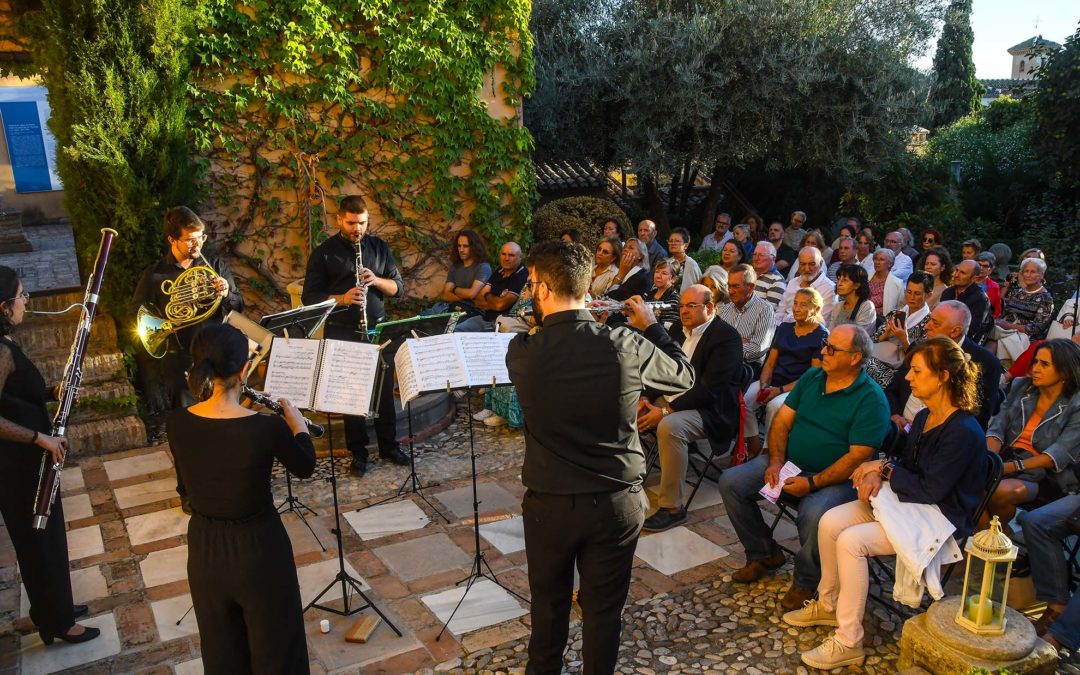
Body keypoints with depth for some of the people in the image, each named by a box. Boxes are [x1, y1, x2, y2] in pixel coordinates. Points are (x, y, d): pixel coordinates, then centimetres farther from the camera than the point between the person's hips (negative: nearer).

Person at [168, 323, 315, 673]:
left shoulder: (177, 423, -14)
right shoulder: (267, 427, -27)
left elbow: (185, 487, 4)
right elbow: (304, 467, -5)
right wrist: (298, 424, 12)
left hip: (204, 549, 4)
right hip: (258, 548, -4)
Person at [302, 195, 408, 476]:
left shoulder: (379, 247, 7)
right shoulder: (324, 253, -2)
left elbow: (398, 287, 6)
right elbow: (310, 297, -5)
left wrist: (377, 280, -15)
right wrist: (341, 298, -22)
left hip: (378, 328, 3)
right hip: (342, 333, -2)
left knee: (385, 388, 8)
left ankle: (389, 445, 23)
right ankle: (358, 452, 17)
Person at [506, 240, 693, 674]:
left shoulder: (522, 353, -17)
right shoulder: (628, 347, -16)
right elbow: (684, 376, 4)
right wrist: (651, 326, 15)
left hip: (549, 502, 0)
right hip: (617, 502, 0)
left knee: (549, 601, 24)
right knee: (604, 607, 18)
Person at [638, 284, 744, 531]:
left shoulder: (727, 337, -14)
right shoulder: (679, 330, 11)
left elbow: (709, 389, -22)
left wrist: (666, 411, -24)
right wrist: (647, 399, -6)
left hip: (709, 410, -8)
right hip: (670, 399, 8)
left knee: (669, 427, -35)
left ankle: (673, 508, -23)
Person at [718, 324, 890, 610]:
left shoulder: (871, 399, -13)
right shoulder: (811, 377, 7)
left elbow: (858, 457, -18)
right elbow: (782, 421, 7)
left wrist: (812, 483, -23)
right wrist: (776, 461, -9)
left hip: (836, 477, -6)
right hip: (789, 463, 7)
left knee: (814, 514, -37)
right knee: (730, 482, -7)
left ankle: (806, 581, -5)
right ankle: (764, 554, 11)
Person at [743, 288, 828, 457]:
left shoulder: (822, 336, -1)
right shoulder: (784, 328, 16)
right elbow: (770, 362, 13)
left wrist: (781, 390, -16)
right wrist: (764, 385, -6)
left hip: (798, 388, -5)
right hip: (773, 381, 5)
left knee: (774, 405, -35)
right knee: (743, 400, -22)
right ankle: (753, 445, -14)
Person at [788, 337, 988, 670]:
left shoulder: (964, 431, -22)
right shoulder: (923, 418, 6)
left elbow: (930, 490, -23)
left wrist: (884, 467, -13)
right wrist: (878, 475, -5)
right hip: (906, 500, 9)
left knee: (851, 541, -26)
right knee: (830, 522, -9)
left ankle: (848, 644, -14)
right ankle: (827, 605, 11)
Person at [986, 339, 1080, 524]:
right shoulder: (1021, 386, 9)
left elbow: (1061, 454, -13)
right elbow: (998, 427, 3)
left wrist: (1012, 467, -23)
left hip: (1040, 473, -3)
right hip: (1005, 457, 4)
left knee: (1001, 491, -34)